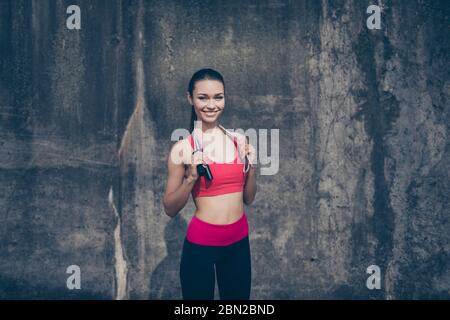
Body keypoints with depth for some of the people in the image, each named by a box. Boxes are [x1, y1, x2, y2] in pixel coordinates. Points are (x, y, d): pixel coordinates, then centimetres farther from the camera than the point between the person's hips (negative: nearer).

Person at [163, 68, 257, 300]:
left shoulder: (238, 141, 3)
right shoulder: (183, 148, -9)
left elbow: (248, 198, 11)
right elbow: (170, 209, -4)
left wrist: (250, 165, -4)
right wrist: (191, 178, -18)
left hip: (238, 241, 4)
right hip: (201, 243, -4)